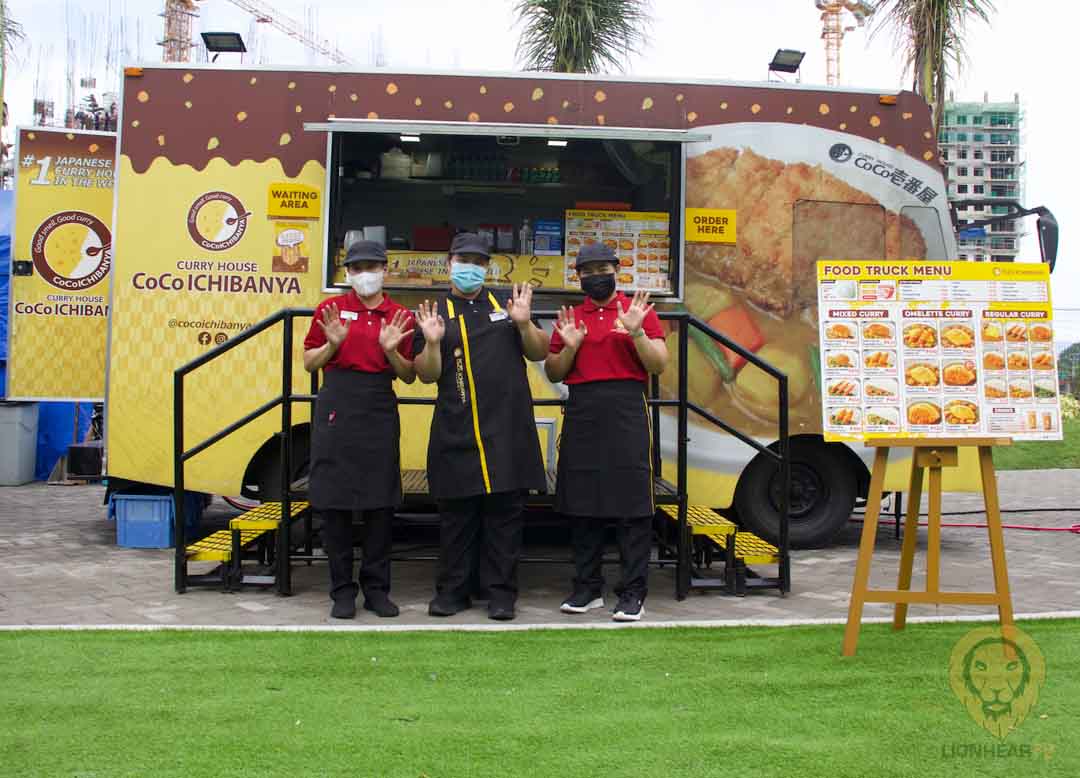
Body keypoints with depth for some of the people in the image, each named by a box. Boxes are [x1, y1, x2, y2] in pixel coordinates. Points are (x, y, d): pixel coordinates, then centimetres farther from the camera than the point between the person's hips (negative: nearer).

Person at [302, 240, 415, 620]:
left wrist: (391, 350, -9)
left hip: (380, 411, 1)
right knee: (334, 502, 1)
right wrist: (333, 343, -9)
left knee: (380, 503, 3)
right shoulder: (330, 308, 5)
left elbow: (409, 376, 9)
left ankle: (376, 588, 15)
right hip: (337, 408, -1)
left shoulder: (400, 316, 7)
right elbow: (309, 362, 8)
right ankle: (342, 590, 11)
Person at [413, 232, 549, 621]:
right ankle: (453, 590, 15)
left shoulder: (506, 304, 13)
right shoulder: (436, 313, 8)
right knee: (456, 514, 4)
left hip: (508, 428, 1)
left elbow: (539, 353, 12)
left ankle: (501, 592, 10)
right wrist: (432, 342, -15)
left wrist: (524, 323, -5)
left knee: (505, 512, 3)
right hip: (456, 430, -1)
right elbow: (427, 375, 2)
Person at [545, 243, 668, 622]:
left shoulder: (639, 311, 5)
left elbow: (659, 366, -1)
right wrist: (569, 346, -3)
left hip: (627, 411, -3)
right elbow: (553, 374, 15)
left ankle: (633, 593, 4)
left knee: (632, 506, -3)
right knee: (582, 506, 7)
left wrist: (636, 333, -15)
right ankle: (587, 588, 18)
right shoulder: (569, 318, 13)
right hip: (581, 415, 3)